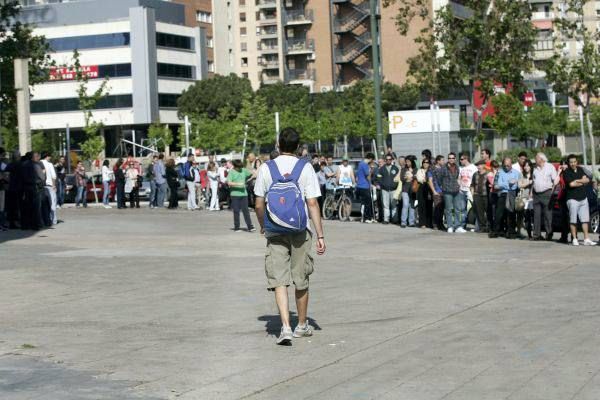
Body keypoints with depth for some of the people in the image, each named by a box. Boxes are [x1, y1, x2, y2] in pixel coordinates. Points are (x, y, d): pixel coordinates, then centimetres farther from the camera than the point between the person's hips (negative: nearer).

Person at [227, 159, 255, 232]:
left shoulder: (244, 170, 10)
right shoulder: (231, 172, -3)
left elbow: (251, 174, 25)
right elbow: (229, 183, -13)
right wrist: (238, 184, -20)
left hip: (244, 194, 3)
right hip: (235, 194, -3)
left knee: (245, 211, 2)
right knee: (236, 211, 3)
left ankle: (250, 227, 1)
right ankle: (236, 228, 10)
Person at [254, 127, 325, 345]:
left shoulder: (266, 168, 0)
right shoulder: (305, 168, -4)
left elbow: (259, 205, 3)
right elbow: (312, 204, -7)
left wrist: (263, 226, 21)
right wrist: (320, 235, -3)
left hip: (274, 232, 0)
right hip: (300, 231, 0)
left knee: (279, 280, -1)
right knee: (301, 280, 13)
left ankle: (286, 326, -16)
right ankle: (302, 325, 27)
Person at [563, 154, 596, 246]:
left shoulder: (580, 170, 13)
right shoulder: (566, 172, -5)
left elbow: (588, 180, 3)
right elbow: (571, 184, -17)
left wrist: (577, 180, -11)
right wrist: (583, 182, -4)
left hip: (583, 198, 5)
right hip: (573, 199, -5)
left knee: (585, 219, 2)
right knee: (573, 220, -2)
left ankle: (586, 239, 3)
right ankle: (575, 239, 5)